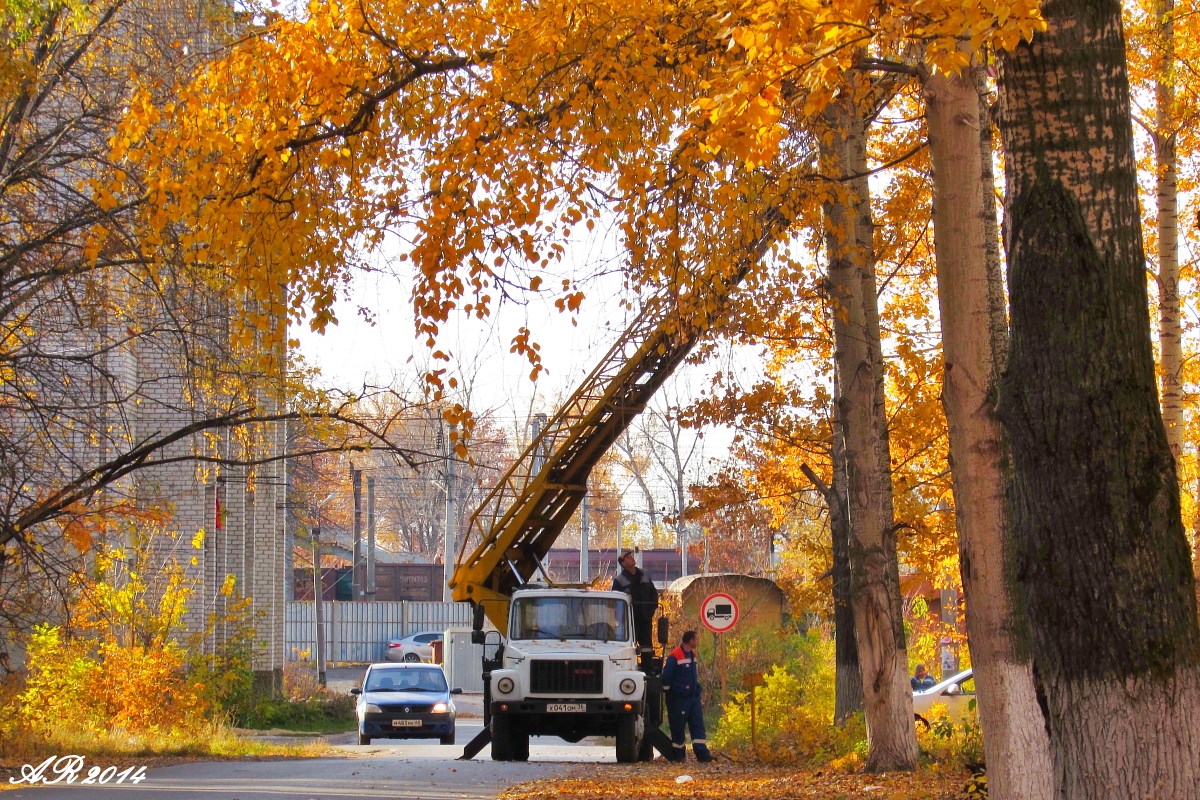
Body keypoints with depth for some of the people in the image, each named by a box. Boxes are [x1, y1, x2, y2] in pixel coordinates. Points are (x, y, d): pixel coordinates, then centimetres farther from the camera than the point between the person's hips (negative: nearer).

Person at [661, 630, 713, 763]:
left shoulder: (692, 655, 12)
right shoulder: (675, 656, -17)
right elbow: (666, 675, -17)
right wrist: (667, 691, -8)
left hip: (693, 696, 8)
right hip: (679, 698, -8)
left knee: (698, 724, -1)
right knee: (678, 726, 1)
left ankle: (702, 753, -5)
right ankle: (677, 753, 11)